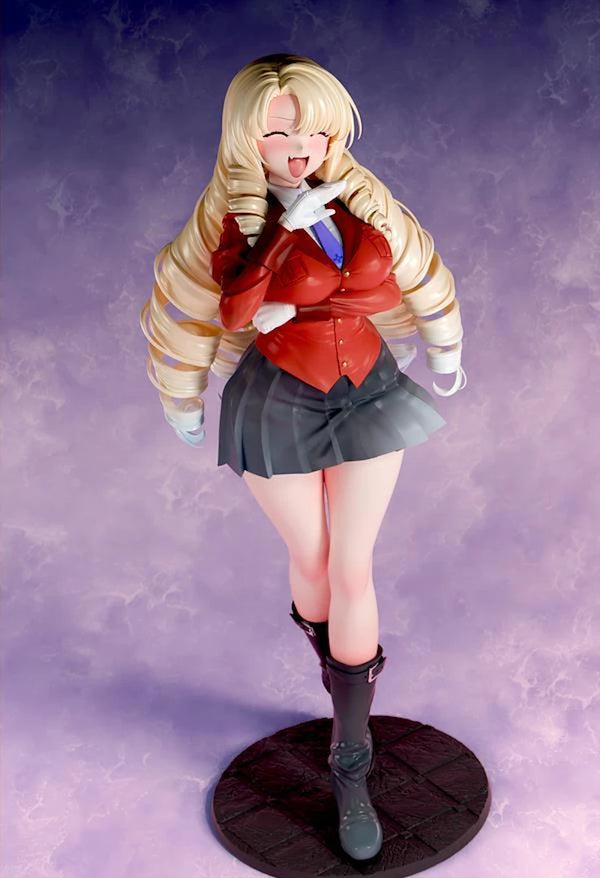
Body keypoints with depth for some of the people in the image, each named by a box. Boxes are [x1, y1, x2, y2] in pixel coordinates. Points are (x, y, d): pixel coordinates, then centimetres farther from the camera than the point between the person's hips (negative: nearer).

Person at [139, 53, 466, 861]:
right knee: (311, 560, 13)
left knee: (353, 570, 2)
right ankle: (343, 671, 48)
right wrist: (185, 407, 8)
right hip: (278, 406, -1)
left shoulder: (364, 202, -7)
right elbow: (181, 315, -1)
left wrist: (446, 353, 22)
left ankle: (351, 768, 13)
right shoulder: (225, 219, -13)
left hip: (369, 393, 2)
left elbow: (421, 277, 9)